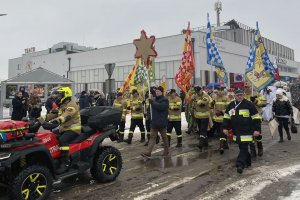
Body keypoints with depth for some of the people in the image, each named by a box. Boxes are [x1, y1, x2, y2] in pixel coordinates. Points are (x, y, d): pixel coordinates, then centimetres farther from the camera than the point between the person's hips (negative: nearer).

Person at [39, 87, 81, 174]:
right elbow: (52, 114, 12)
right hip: (64, 129, 10)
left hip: (73, 129, -10)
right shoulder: (61, 106, 18)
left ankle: (65, 163, -30)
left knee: (62, 140, -33)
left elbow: (66, 115, -33)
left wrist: (56, 121, -50)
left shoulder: (71, 105, -13)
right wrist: (40, 119, -1)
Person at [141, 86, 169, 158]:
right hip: (154, 122, 6)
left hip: (162, 122, -6)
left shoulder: (165, 100, -9)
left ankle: (166, 151, 25)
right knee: (152, 137, 1)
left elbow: (160, 106, -27)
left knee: (164, 137, 9)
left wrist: (152, 102, -24)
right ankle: (148, 153, -3)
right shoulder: (154, 99, 13)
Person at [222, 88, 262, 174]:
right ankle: (247, 162, 32)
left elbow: (256, 118, -6)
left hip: (246, 131, -5)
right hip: (236, 131, 6)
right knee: (242, 147, 15)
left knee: (243, 148, -9)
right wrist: (225, 127, 9)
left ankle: (240, 165, -9)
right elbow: (226, 117, 15)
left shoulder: (249, 104, -7)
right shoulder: (231, 105, 7)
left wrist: (257, 129, -10)